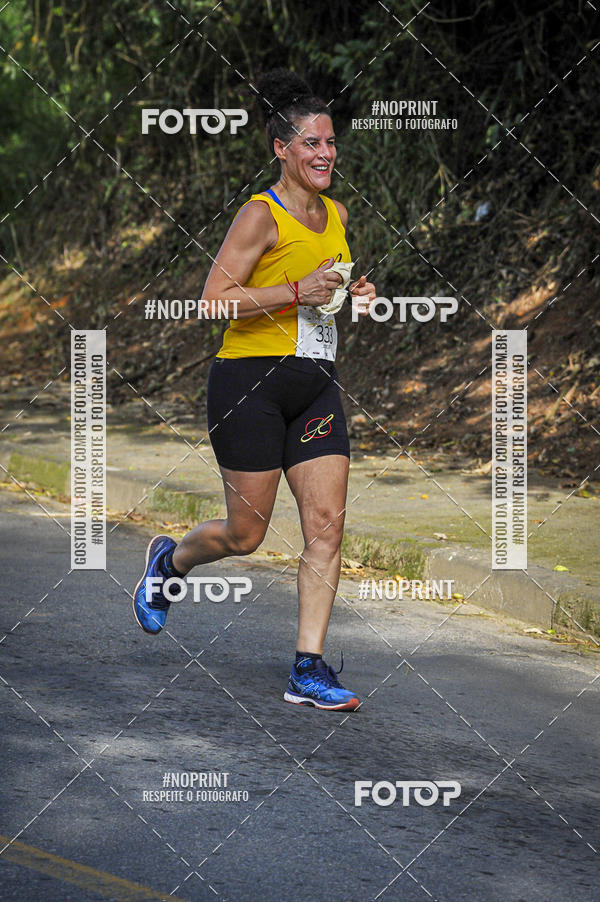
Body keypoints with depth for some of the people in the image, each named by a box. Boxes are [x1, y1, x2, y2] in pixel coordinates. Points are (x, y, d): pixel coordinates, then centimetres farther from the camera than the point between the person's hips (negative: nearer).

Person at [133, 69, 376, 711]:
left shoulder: (335, 215, 12)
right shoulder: (261, 215, -10)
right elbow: (215, 297, -16)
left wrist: (351, 297, 8)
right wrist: (297, 291, -22)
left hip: (316, 383, 7)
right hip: (251, 379, -6)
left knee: (327, 525, -5)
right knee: (245, 534, 1)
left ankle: (308, 672, -2)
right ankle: (168, 560, 35)